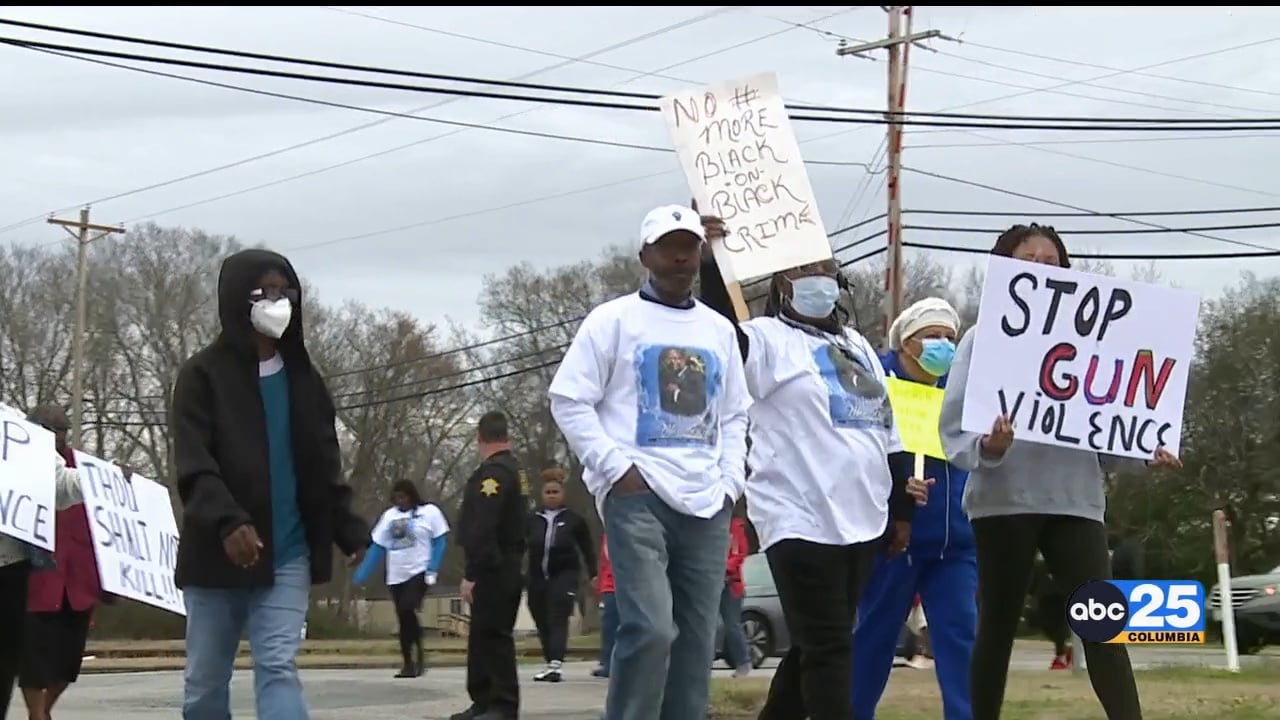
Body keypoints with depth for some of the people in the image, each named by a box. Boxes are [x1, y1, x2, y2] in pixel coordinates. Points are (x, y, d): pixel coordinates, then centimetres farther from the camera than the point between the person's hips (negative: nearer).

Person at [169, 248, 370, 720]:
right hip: (217, 553, -2)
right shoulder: (203, 374, -2)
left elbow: (325, 467, 13)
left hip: (288, 554, 2)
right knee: (205, 679, 7)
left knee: (278, 667, -10)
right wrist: (227, 521, -29)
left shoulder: (303, 378, 11)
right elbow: (193, 463, -13)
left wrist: (352, 533, 1)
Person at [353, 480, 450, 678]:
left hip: (419, 573, -5)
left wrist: (432, 570, -14)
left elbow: (440, 542, -3)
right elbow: (377, 546, 11)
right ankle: (409, 664, 12)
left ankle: (419, 651, -4)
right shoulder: (389, 515, 12)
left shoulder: (429, 512, -1)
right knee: (403, 619, 5)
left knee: (407, 610, -22)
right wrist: (362, 575, 5)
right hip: (396, 576, 5)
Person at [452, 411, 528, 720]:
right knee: (483, 635, 15)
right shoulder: (515, 470, 16)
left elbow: (482, 529, -23)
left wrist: (472, 574, -23)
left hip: (493, 570, -10)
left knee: (494, 635, -9)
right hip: (509, 566, 10)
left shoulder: (493, 473, -16)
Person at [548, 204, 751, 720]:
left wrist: (731, 481, 8)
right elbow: (569, 401, -2)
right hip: (638, 497, -5)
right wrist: (616, 469, -10)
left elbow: (735, 415, 23)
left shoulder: (719, 329, 18)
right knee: (650, 629, -18)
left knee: (696, 639, 4)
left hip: (706, 505, 5)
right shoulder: (614, 320, 3)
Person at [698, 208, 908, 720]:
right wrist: (713, 262, -32)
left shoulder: (856, 345, 20)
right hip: (803, 521, -7)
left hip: (861, 519, 7)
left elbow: (888, 431, 21)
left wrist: (901, 510, 18)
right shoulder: (770, 339, -1)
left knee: (816, 645, 12)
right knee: (828, 646, -9)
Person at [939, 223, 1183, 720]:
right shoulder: (982, 339, 5)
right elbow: (953, 428, -1)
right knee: (998, 625, 4)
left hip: (1074, 499, 2)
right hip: (1004, 499, -2)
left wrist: (1144, 454, -6)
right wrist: (987, 447, -22)